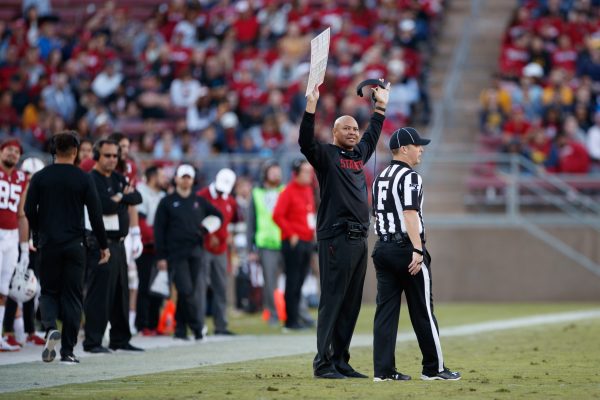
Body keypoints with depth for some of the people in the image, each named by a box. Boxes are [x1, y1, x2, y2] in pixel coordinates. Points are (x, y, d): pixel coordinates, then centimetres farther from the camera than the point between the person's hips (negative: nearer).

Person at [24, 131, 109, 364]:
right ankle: (68, 351, 4)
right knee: (72, 296, 6)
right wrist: (103, 245, 3)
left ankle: (50, 327, -17)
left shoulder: (40, 177, 0)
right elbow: (95, 214, -5)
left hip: (48, 243, 1)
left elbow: (29, 211, 1)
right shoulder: (83, 179, -3)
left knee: (49, 291, 13)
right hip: (74, 245, -1)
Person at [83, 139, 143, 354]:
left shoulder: (118, 179, 18)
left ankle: (120, 339, 21)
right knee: (99, 293, -10)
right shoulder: (90, 180, -9)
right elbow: (104, 206, -20)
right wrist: (125, 197, -3)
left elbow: (137, 198, 9)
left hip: (118, 243, 9)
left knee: (121, 292, 13)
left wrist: (120, 197, -7)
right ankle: (92, 342, -8)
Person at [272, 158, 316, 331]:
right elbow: (277, 216, -17)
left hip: (307, 241, 8)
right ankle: (291, 320, -2)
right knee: (293, 282, -5)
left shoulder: (309, 190, 14)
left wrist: (313, 230, 13)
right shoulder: (288, 192, -12)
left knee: (300, 282, 11)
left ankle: (296, 316, 16)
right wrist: (291, 234, -16)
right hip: (293, 243, -8)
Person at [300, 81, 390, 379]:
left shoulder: (359, 153, 19)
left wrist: (381, 106, 42)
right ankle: (323, 363, -8)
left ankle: (341, 361, 13)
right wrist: (311, 106, -29)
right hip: (335, 239, -8)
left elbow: (372, 135, 39)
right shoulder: (326, 154, -1)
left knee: (351, 304, 8)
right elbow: (306, 142, -20)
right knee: (332, 301, -9)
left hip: (360, 239, 8)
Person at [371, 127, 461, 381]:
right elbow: (410, 214, -21)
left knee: (386, 310, 4)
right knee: (422, 310, 0)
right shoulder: (409, 177, -10)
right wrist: (417, 251, -25)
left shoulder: (380, 179, 16)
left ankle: (383, 370, 0)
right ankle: (434, 368, 5)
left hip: (382, 248, 8)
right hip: (406, 249, -8)